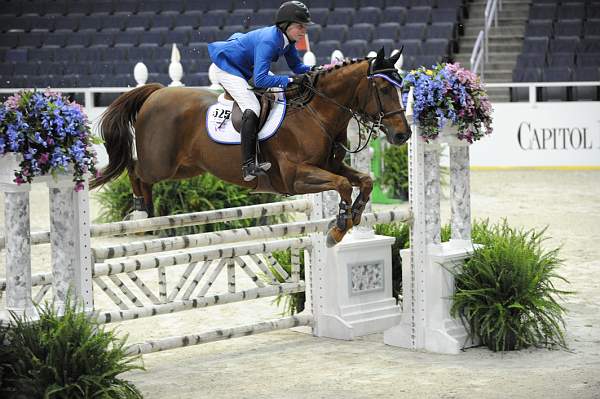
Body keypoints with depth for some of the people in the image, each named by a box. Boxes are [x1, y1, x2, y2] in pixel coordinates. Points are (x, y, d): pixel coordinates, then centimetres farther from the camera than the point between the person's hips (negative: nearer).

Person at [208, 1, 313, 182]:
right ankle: (248, 167, -31)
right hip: (226, 67, -11)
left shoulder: (286, 39, -7)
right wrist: (290, 80, -39)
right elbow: (260, 80, -39)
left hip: (243, 69, 11)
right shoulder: (268, 41, -33)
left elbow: (297, 66, 3)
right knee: (252, 108, -24)